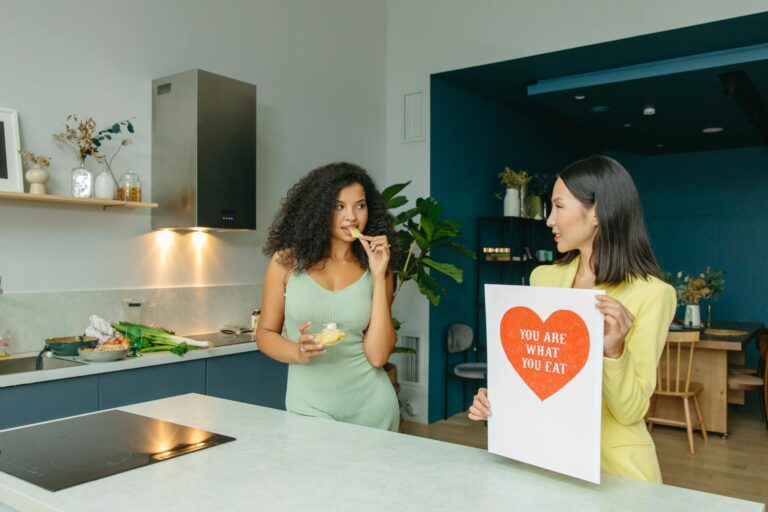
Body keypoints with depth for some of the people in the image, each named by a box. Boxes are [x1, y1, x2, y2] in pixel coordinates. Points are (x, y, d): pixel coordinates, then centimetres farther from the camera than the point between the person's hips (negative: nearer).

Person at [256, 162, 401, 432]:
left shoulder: (375, 268, -2)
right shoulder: (286, 261, -4)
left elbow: (377, 356, -10)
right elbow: (265, 333, 3)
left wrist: (378, 277, -14)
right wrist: (298, 352, -17)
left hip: (371, 404, 1)